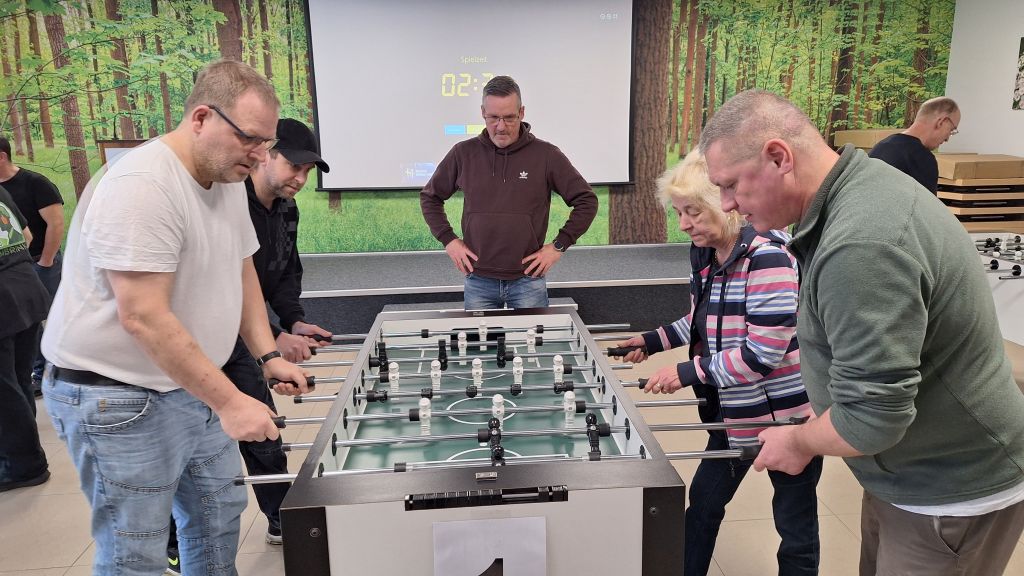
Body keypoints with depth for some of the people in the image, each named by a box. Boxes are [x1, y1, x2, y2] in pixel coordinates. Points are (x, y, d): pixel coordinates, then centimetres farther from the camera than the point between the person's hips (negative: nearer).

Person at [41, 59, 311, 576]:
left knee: (219, 516, 17)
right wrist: (229, 401, -27)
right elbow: (143, 318, -29)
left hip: (193, 386, 9)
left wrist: (269, 356, 5)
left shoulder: (228, 178, 4)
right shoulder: (142, 185, -25)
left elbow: (240, 270, 14)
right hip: (117, 398, -8)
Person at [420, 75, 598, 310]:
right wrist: (448, 239, 4)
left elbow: (587, 201, 1)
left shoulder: (546, 155, -4)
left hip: (528, 281, -1)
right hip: (478, 282, 2)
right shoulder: (463, 154, 1)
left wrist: (559, 245, -4)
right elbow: (430, 197, 14)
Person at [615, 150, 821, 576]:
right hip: (736, 411, 8)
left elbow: (763, 353, -28)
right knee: (703, 502, 19)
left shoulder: (766, 257, -25)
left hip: (788, 413, -8)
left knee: (795, 525, 10)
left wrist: (689, 372, -25)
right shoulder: (704, 255, 1)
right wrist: (654, 341, 7)